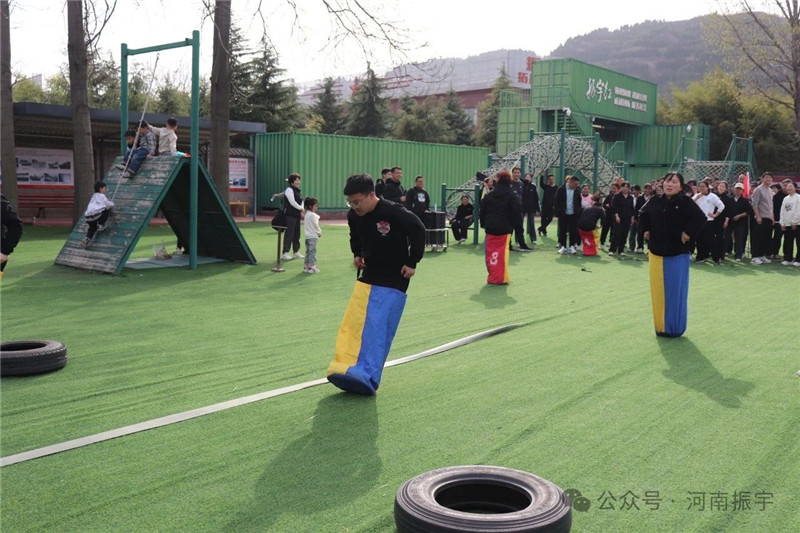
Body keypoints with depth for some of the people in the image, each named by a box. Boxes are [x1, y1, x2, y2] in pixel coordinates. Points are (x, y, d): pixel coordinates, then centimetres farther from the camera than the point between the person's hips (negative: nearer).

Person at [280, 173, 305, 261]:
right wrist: (301, 208, -9)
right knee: (289, 234, -9)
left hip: (297, 215, 9)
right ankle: (285, 253, -6)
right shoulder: (289, 190, -10)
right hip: (290, 215, -9)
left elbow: (301, 201, 21)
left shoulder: (297, 190, 18)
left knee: (297, 233, 12)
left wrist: (302, 209, 2)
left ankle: (296, 252, 20)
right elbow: (292, 202, -18)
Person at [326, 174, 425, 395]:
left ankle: (367, 375, -17)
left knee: (378, 328, -13)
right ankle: (345, 368, 5)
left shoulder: (394, 213, -22)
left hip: (393, 281, -6)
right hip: (367, 277, 6)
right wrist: (357, 254, 7)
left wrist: (412, 263, -10)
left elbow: (419, 232, -12)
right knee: (353, 323, -1)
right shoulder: (354, 216, -3)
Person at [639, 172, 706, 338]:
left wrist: (689, 233, -17)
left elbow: (700, 218, -13)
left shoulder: (686, 202, -9)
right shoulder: (655, 201, 4)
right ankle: (660, 326, 19)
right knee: (658, 291, 8)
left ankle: (674, 328, 14)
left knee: (675, 292, 3)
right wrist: (646, 230, 11)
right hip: (656, 252, 4)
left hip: (678, 254, -4)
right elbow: (643, 215, 21)